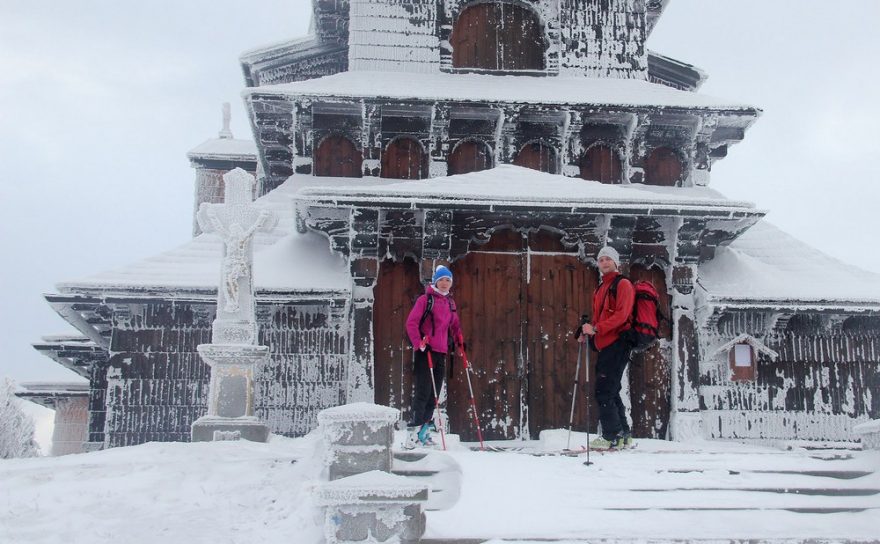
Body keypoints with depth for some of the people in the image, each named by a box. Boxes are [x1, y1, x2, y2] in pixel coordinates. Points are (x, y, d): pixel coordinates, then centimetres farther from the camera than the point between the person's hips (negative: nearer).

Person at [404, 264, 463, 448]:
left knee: (434, 394, 8)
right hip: (425, 351, -7)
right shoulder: (425, 299, -5)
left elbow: (454, 324, 27)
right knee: (423, 392, -12)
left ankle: (424, 432, 16)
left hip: (441, 352, 7)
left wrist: (460, 340, 13)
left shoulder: (450, 302, 15)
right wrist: (419, 344, -16)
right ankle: (413, 431, -8)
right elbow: (411, 323, -9)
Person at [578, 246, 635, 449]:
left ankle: (612, 436, -8)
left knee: (604, 390, -12)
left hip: (617, 343, -9)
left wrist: (596, 329, -21)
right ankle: (623, 434, 18)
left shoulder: (623, 284, -4)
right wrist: (588, 332, 7)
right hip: (606, 346, 9)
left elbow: (622, 315, -16)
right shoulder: (600, 289, 22)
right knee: (610, 391, 11)